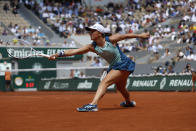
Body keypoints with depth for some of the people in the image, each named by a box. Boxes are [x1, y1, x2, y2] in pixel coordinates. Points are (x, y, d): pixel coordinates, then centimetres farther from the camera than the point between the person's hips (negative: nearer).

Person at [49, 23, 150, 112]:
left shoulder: (111, 40, -19)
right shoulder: (92, 47, -7)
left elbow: (126, 36, -3)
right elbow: (74, 51, -15)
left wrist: (139, 35, 6)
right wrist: (58, 55, -24)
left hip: (124, 64, -7)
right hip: (114, 67, 7)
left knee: (104, 82, -23)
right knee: (120, 88, 27)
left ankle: (93, 104, -39)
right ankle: (128, 102, 57)